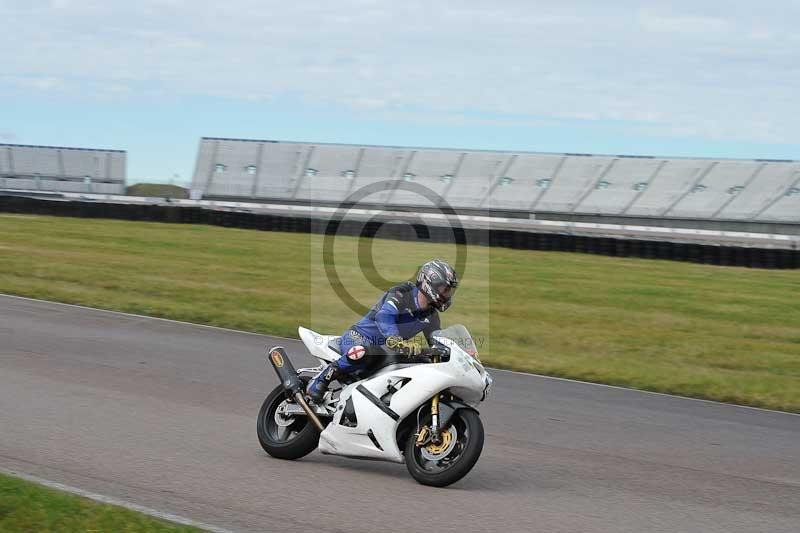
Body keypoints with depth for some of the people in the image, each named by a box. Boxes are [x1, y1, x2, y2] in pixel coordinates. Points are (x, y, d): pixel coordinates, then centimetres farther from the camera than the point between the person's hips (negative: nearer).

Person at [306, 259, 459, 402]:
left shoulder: (431, 316, 5)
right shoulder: (401, 294, -19)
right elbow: (384, 317, -39)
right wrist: (395, 340, -58)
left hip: (384, 349, 8)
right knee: (362, 353, -45)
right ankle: (325, 376, -23)